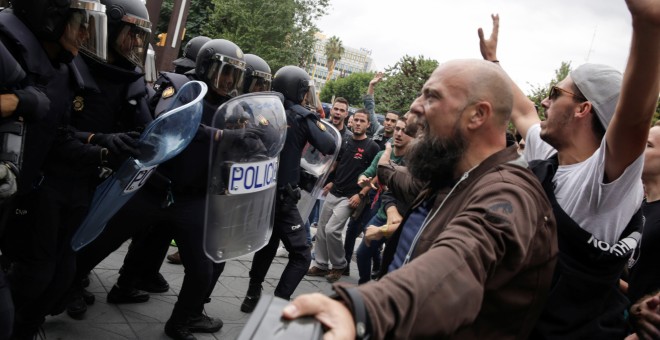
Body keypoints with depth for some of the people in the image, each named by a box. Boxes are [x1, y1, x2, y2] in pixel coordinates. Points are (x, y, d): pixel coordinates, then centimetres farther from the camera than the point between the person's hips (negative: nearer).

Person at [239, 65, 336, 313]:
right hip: (282, 197, -7)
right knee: (301, 256, 2)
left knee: (267, 245, 26)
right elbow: (329, 147, -12)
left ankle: (252, 297, 30)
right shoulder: (301, 116, -10)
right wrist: (318, 125, 5)